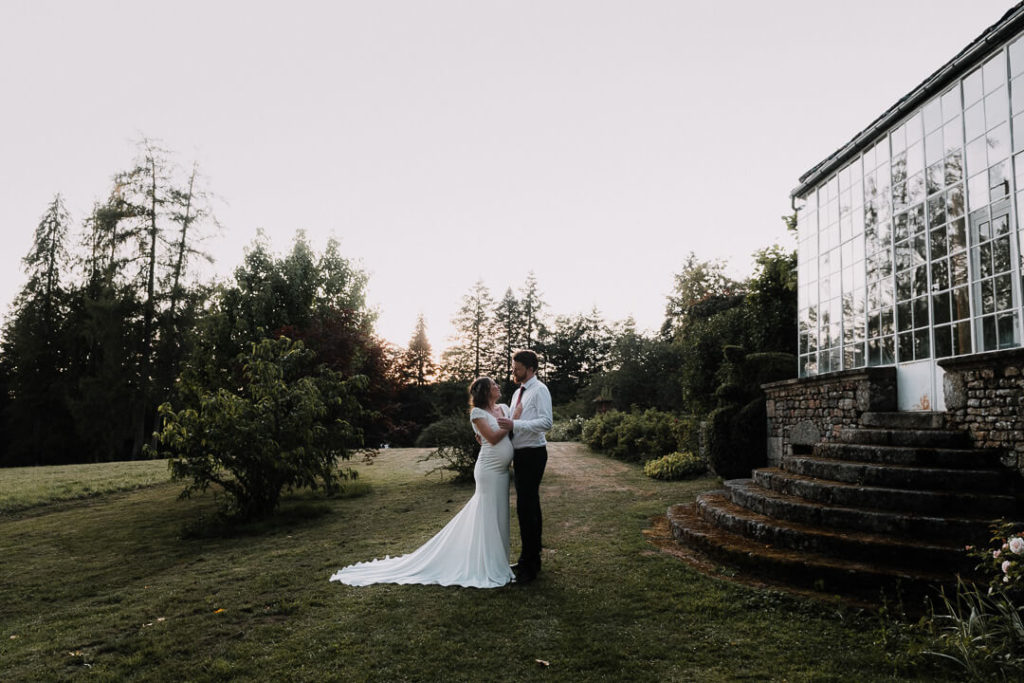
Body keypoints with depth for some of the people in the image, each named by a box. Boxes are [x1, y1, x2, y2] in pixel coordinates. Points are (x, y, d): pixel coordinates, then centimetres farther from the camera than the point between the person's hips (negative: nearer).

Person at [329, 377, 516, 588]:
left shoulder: (504, 408, 13)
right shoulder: (477, 412, -8)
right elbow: (493, 438, -15)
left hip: (502, 470, 7)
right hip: (489, 469, -7)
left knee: (498, 516, 12)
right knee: (487, 516, -1)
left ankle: (495, 562, 24)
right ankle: (485, 567, 10)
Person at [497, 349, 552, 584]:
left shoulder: (539, 390, -11)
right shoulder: (518, 393, 16)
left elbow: (546, 422, -23)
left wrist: (515, 425, -28)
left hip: (532, 454, -9)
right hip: (520, 454, 9)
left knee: (526, 507, -9)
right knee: (529, 506, 16)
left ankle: (529, 565, -1)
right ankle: (531, 560, 27)